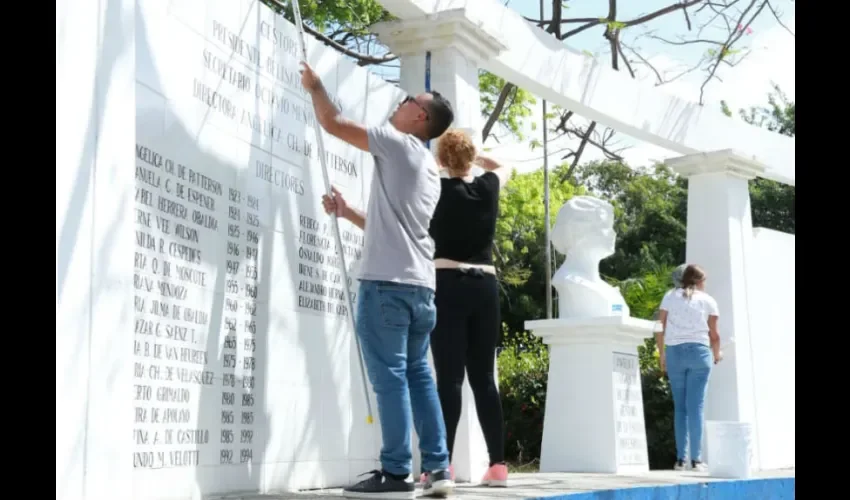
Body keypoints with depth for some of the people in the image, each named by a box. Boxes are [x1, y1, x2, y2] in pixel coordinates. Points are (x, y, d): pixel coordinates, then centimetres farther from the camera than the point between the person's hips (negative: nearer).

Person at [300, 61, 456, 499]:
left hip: (387, 282, -9)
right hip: (419, 285, 9)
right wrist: (347, 213, 31)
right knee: (417, 374, 12)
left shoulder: (398, 144, -2)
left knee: (390, 376, -8)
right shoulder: (430, 169, 24)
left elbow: (333, 123, -1)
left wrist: (314, 86, 15)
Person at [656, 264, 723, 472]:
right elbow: (714, 334, 9)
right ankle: (696, 459, -4)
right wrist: (717, 354, 25)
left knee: (679, 406, 6)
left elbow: (660, 329, 6)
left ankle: (680, 459, 4)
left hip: (674, 352, 2)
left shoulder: (670, 296, 11)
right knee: (696, 406, -2)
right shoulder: (708, 300, 8)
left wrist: (661, 354, 13)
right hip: (699, 351, -2)